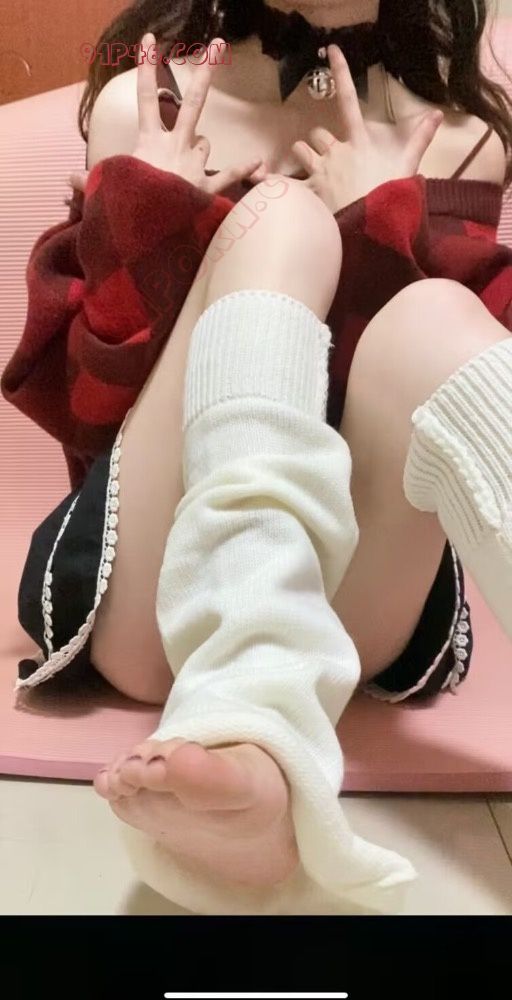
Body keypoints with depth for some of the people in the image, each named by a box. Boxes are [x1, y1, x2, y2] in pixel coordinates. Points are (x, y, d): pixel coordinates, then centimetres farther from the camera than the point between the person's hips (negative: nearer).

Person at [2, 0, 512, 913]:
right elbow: (80, 407, 4)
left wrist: (390, 233, -6)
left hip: (359, 603, 1)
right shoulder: (141, 106, 10)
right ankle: (254, 729, -41)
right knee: (277, 221, -18)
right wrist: (144, 219, -8)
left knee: (430, 319, -21)